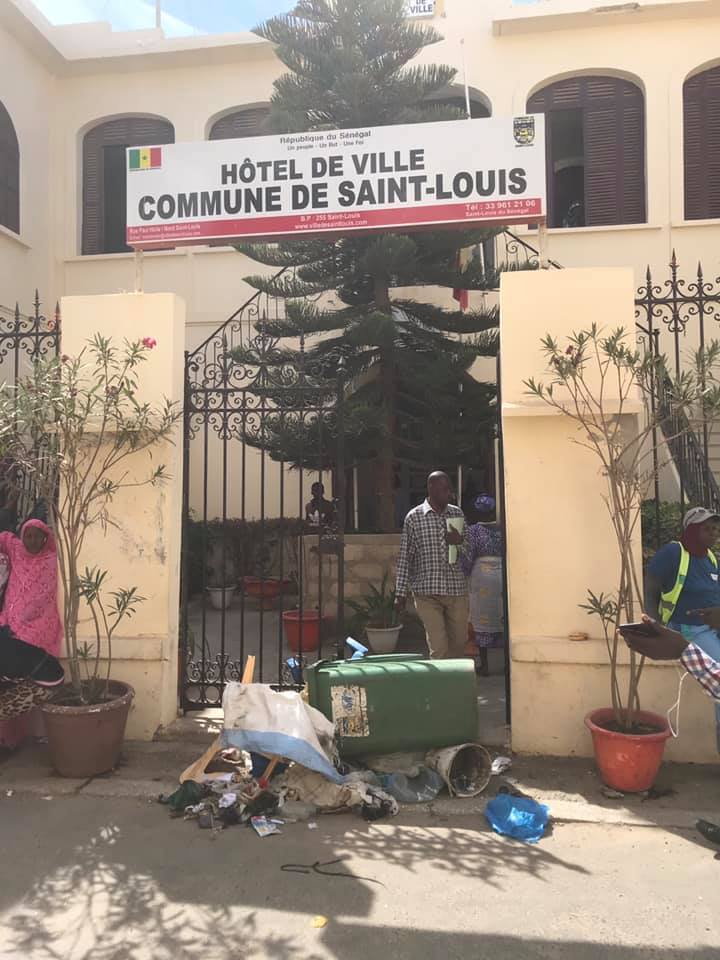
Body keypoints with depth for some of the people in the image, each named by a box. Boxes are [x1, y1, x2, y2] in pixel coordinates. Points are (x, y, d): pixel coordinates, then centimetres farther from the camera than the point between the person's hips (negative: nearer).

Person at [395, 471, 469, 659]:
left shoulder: (457, 514, 8)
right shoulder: (414, 517, -2)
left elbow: (470, 550, 12)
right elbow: (405, 557, 0)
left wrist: (460, 542, -11)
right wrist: (400, 593, -2)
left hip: (457, 589, 4)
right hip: (427, 592, -3)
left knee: (458, 642, 11)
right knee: (438, 646, -6)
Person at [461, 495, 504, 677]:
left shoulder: (473, 531, -6)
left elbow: (467, 558, -8)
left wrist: (463, 575, 7)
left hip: (481, 576, -2)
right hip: (502, 575, 2)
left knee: (482, 620, 5)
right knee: (504, 618, 11)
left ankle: (484, 665, 9)